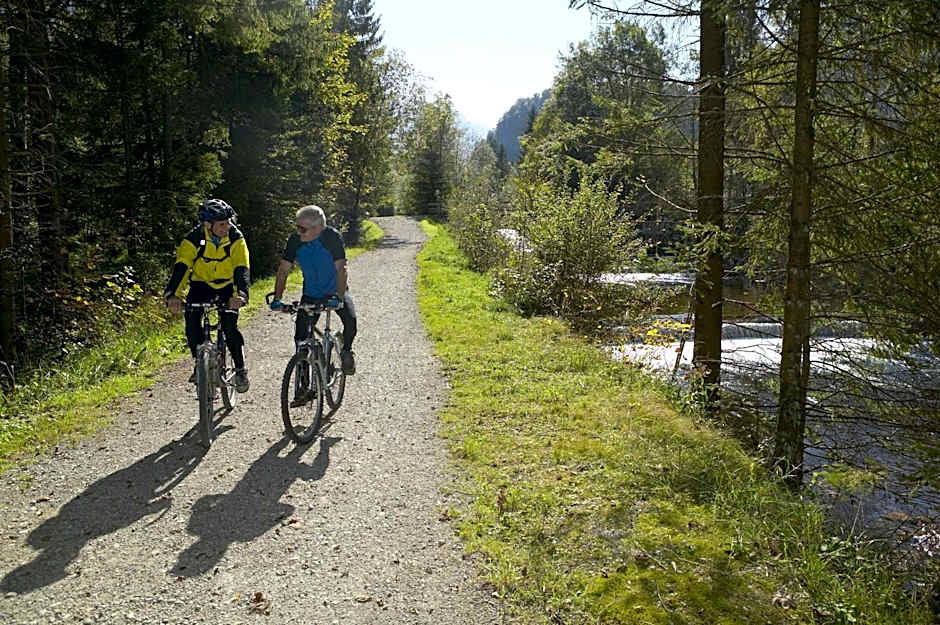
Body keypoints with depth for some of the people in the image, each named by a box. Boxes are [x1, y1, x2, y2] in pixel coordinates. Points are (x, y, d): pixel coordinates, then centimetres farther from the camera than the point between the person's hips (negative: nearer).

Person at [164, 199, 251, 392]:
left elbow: (241, 269, -31)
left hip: (228, 286, -1)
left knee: (229, 324, -21)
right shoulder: (194, 239, -22)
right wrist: (172, 295, -48)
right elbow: (181, 267, -32)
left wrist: (240, 295, -50)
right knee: (192, 320, -20)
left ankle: (240, 369, -3)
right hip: (201, 284, 1)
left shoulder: (236, 238, -22)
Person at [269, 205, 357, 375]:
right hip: (311, 294, 3)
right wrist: (277, 299, -22)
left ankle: (346, 351, 3)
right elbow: (283, 270, -11)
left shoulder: (332, 237, -23)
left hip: (335, 291, -3)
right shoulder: (295, 240, -14)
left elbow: (341, 269, -27)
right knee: (300, 337, -7)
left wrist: (339, 297, -39)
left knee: (350, 320, -27)